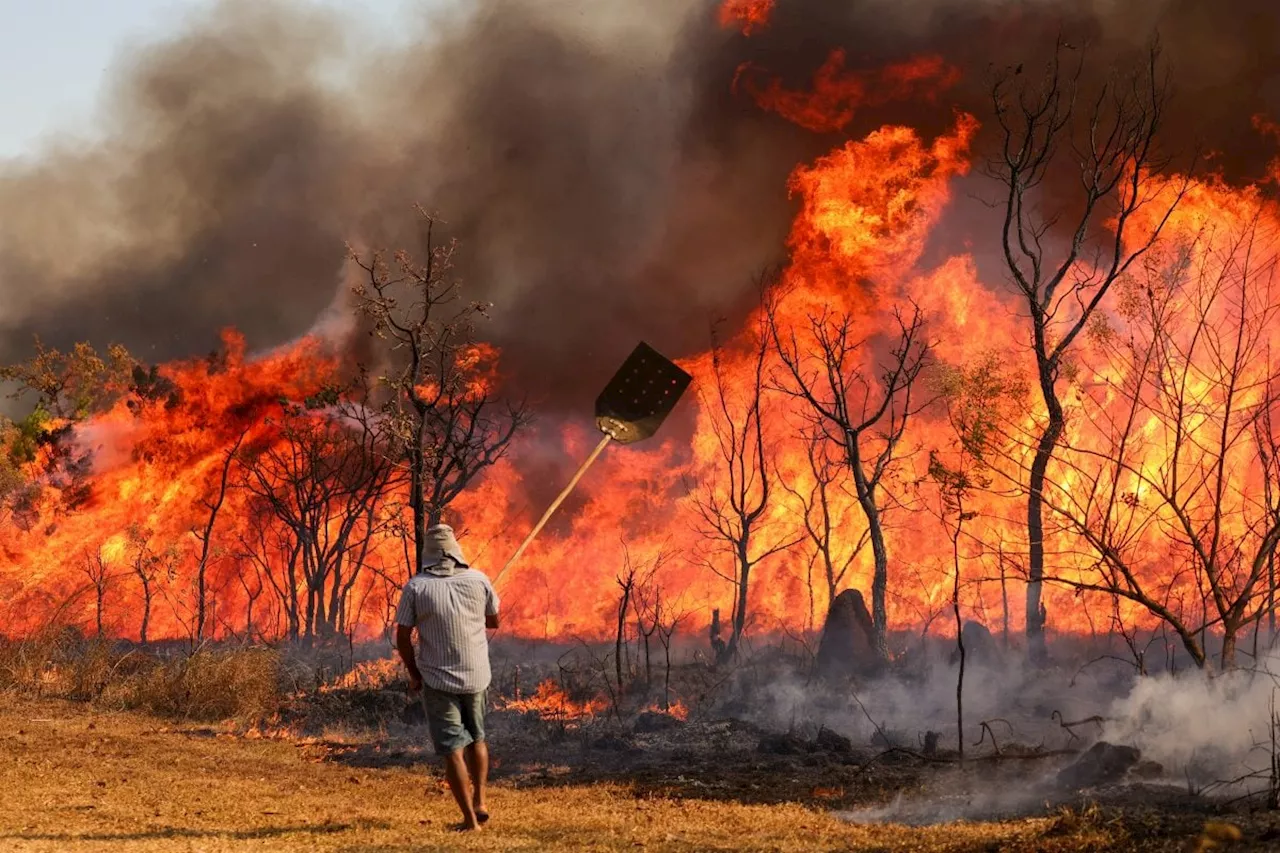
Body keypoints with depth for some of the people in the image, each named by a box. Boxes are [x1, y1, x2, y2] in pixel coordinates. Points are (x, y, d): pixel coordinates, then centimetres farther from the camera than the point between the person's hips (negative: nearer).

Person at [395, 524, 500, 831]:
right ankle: (480, 802, 19)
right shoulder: (478, 580, -5)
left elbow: (403, 637, -8)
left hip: (438, 679, -3)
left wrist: (414, 674, 7)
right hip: (476, 676, 3)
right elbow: (494, 621, 10)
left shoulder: (416, 587, -12)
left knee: (452, 748, 1)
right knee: (476, 739, 23)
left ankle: (470, 818, -3)